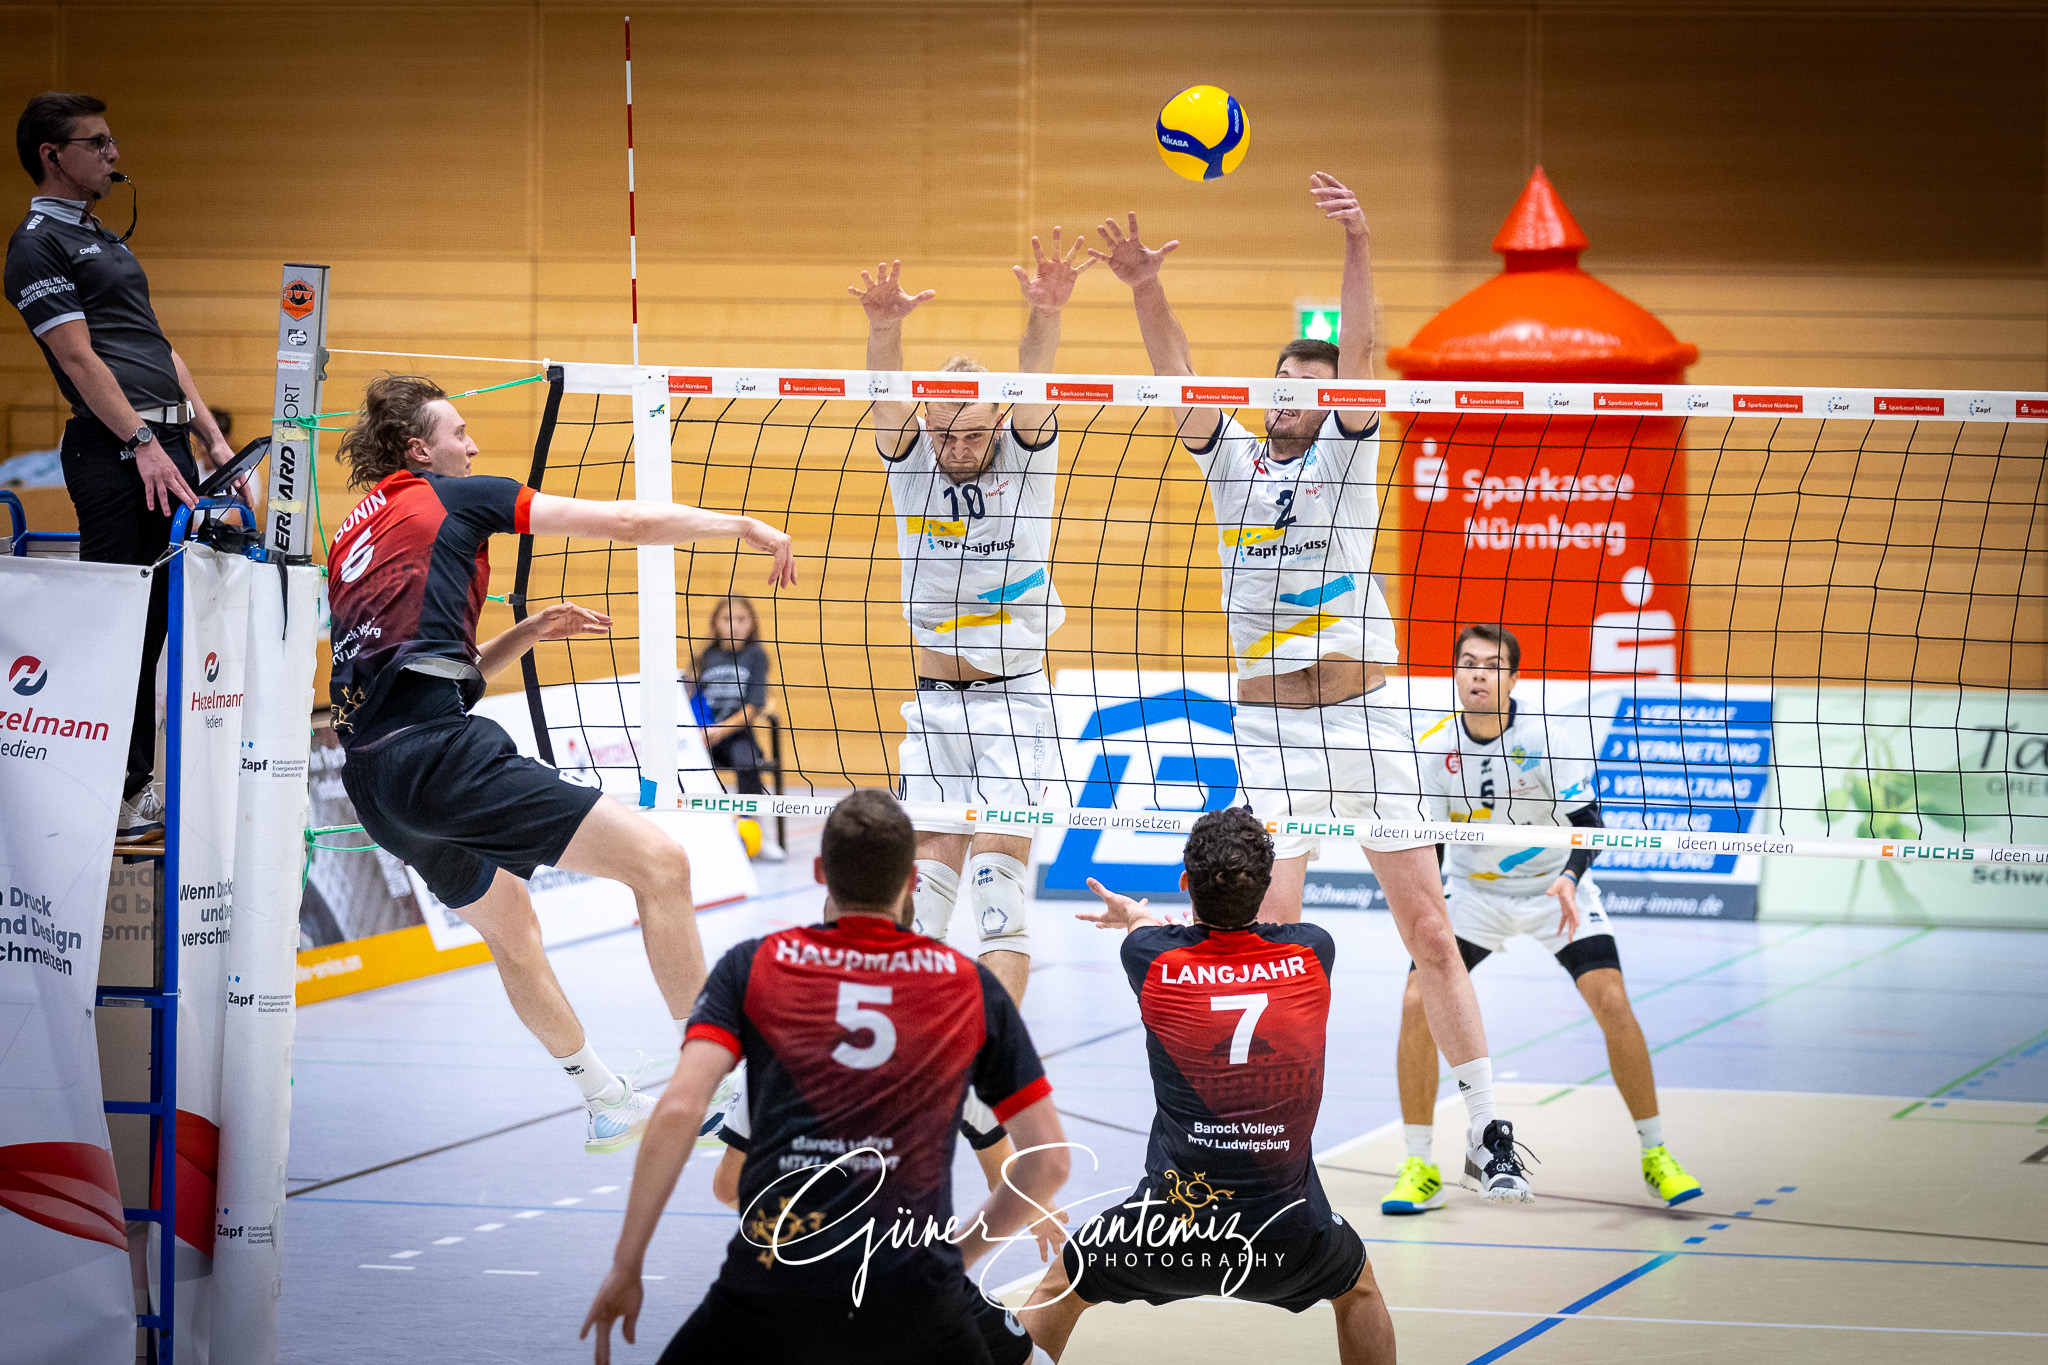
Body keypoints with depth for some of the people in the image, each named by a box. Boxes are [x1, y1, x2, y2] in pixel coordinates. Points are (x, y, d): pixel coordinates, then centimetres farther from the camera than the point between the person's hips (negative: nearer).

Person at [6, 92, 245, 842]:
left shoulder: (105, 241, 25)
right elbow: (79, 359, -12)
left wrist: (212, 440, 18)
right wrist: (142, 444, -19)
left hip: (167, 446, 9)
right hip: (115, 450, -9)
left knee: (158, 621, 8)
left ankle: (137, 784, 12)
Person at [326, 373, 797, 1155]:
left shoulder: (351, 541, 26)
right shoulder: (450, 499, 5)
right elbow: (624, 521, 4)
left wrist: (528, 635, 24)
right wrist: (743, 526, 14)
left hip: (374, 780, 9)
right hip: (440, 753, -9)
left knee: (509, 922, 30)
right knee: (659, 862, -10)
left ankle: (609, 1105, 39)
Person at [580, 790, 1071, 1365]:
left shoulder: (753, 967, 9)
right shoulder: (974, 989, 12)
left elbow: (677, 1112, -4)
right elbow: (1048, 1162, 12)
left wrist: (625, 1269, 1)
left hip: (772, 1284, 0)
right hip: (914, 1297, 1)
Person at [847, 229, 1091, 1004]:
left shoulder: (1026, 454, -7)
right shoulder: (909, 456, -3)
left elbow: (1033, 385, -27)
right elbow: (889, 398, -23)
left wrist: (1045, 315, -48)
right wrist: (884, 331, -45)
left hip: (1015, 701, -3)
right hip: (933, 703, 3)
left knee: (997, 873, -12)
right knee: (930, 869, 4)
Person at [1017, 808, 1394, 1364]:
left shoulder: (1152, 957, -8)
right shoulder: (1312, 953, -3)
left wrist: (1135, 915, 47)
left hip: (1171, 1228, -1)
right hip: (1290, 1236, 1)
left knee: (1060, 1287, 26)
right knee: (1358, 1286, 33)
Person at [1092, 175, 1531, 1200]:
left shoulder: (1349, 451, 5)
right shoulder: (1231, 462, 9)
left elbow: (1356, 354, -11)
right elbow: (1175, 377, -6)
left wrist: (1357, 244, -27)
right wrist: (1146, 291, -24)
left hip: (1364, 723, -1)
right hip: (1268, 731, 1)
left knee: (1429, 930, 1)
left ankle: (1487, 1129, 6)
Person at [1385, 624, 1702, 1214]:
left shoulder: (1542, 738, -21)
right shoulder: (1434, 747, -14)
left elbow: (1587, 820, -18)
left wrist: (1570, 878, -36)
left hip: (1554, 888, -2)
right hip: (1473, 892, 2)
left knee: (1612, 1003, -17)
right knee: (1417, 1003, -16)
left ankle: (1655, 1154, 1)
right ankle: (1419, 1169, -4)